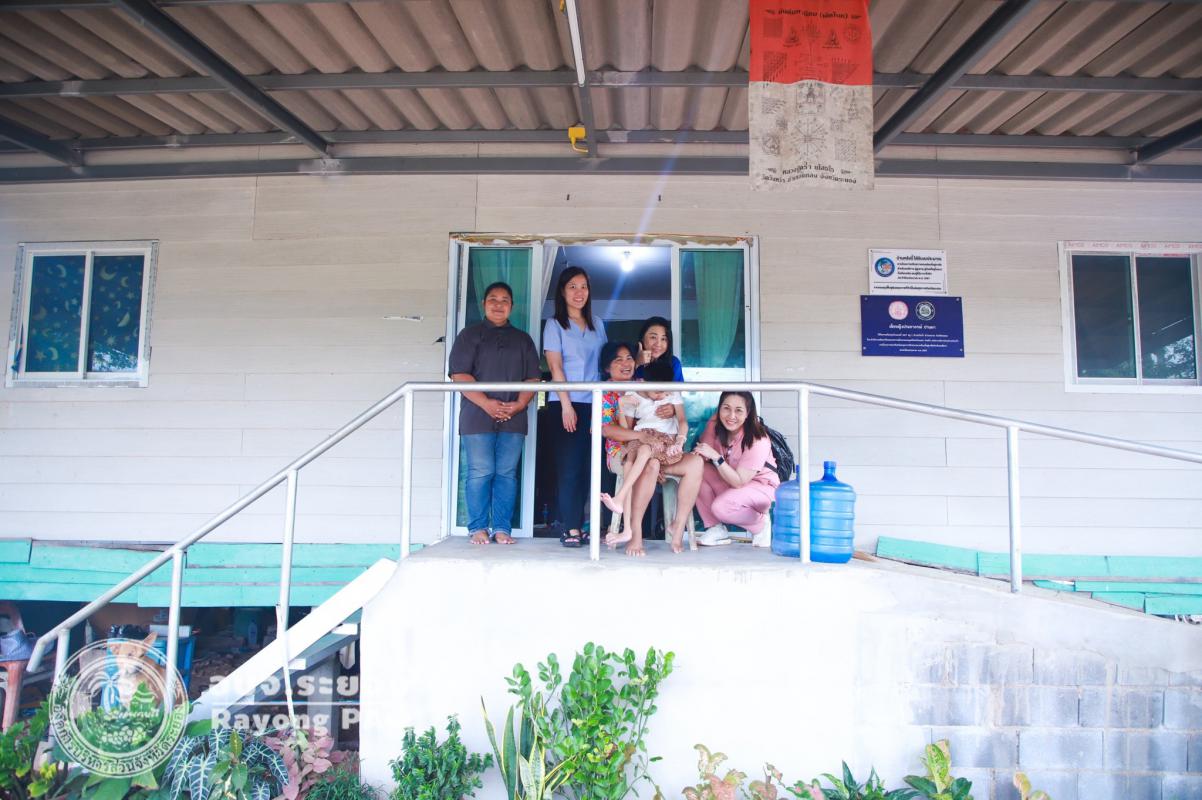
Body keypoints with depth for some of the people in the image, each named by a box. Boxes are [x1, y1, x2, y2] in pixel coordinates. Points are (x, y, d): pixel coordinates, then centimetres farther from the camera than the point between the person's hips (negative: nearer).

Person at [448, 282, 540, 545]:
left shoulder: (523, 339, 19)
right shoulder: (469, 335, 9)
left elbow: (533, 377, 12)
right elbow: (459, 374, -2)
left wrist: (519, 404, -7)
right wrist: (486, 403, -13)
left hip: (513, 417, 3)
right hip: (478, 416, -2)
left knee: (507, 473, 1)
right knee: (480, 472, -4)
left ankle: (502, 528, 7)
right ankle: (478, 528, 5)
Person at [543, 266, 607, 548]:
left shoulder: (597, 324, 17)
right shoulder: (555, 324, 4)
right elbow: (555, 367, -5)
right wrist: (566, 404, -13)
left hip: (593, 404, 4)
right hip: (565, 404, -4)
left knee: (587, 467, 2)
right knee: (569, 466, -7)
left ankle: (573, 524, 8)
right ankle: (571, 529, -6)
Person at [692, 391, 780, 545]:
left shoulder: (758, 440, -27)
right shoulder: (714, 425, -13)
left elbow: (739, 482, -28)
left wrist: (716, 457, -37)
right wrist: (699, 455, -32)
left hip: (761, 487, -6)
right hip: (730, 480, 6)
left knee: (721, 508, -31)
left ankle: (760, 522, 0)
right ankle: (715, 528, -9)